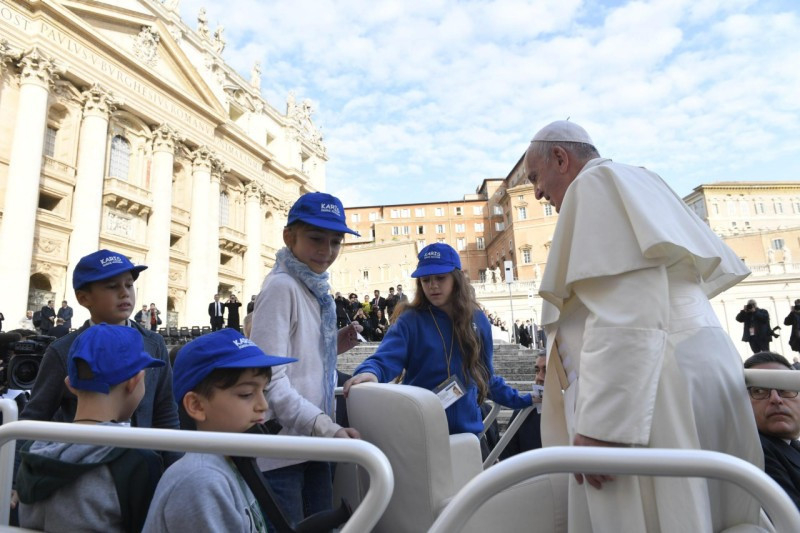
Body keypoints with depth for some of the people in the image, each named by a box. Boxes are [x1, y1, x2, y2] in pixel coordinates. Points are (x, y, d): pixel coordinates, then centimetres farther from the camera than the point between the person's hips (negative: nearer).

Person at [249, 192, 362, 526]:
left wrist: (332, 349, -1)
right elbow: (270, 378, -24)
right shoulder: (282, 287, -17)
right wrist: (326, 427, -27)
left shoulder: (317, 290, 8)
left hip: (313, 445, 8)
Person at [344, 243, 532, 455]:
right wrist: (369, 373, -42)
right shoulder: (411, 320, -6)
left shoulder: (477, 320, 4)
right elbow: (385, 359, -21)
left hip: (468, 429, 4)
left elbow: (485, 375, 14)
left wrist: (520, 400, 14)